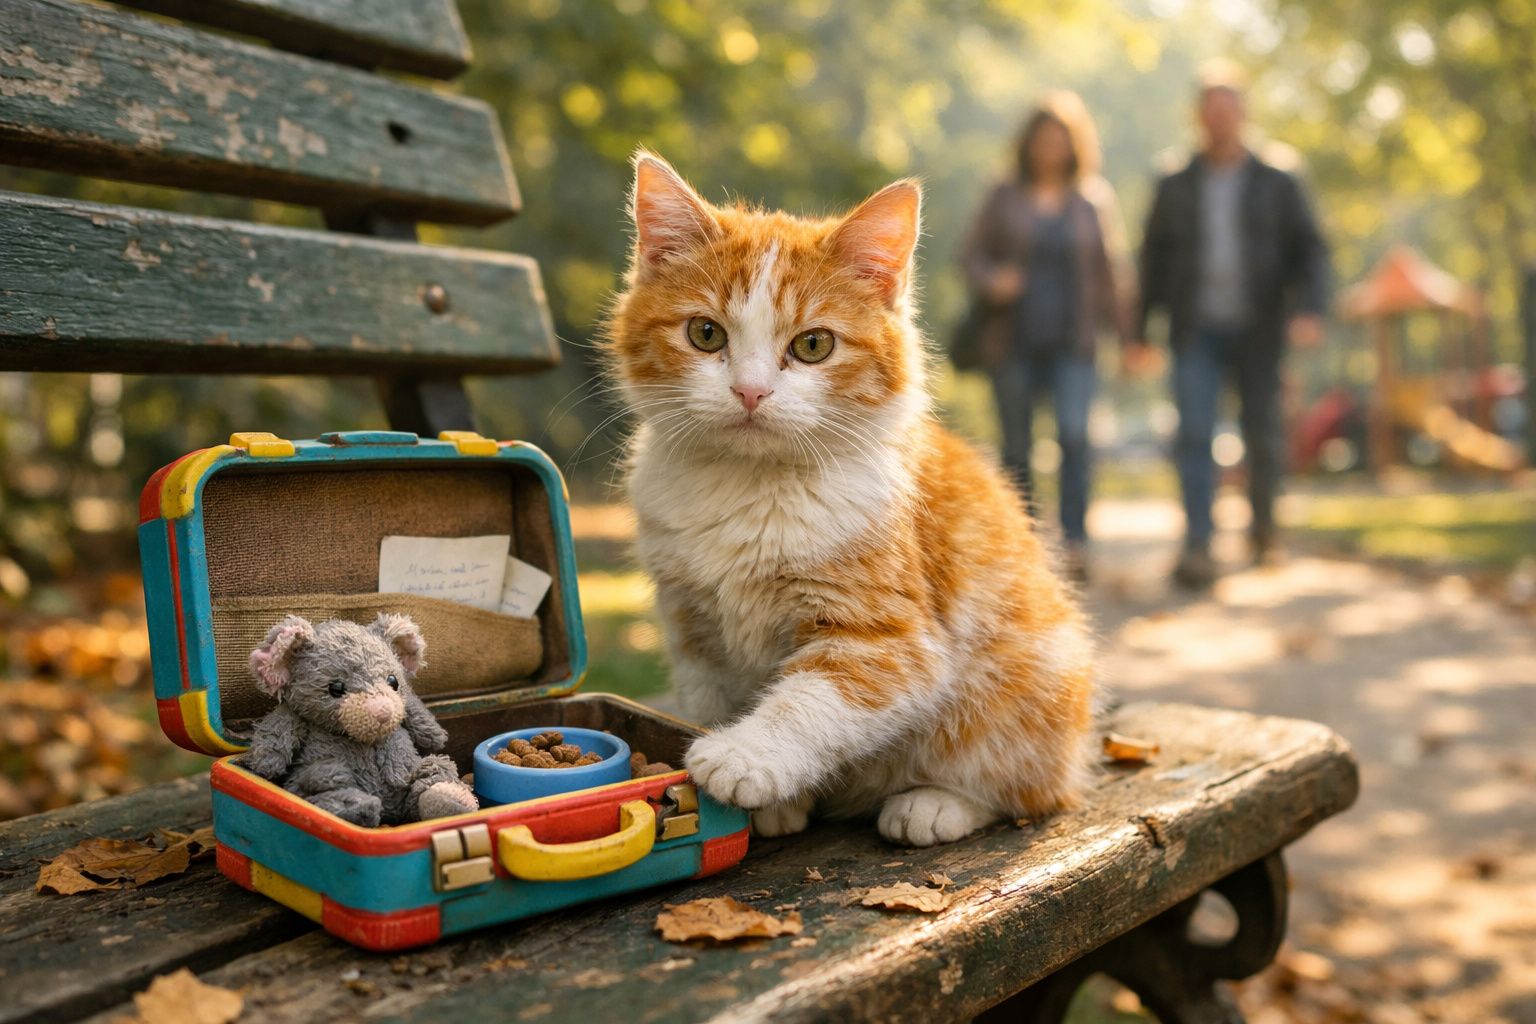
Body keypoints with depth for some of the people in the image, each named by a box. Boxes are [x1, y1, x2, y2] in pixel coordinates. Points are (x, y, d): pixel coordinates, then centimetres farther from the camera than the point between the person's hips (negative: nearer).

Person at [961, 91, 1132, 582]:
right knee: (1016, 448, 5)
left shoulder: (1095, 197, 8)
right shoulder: (1005, 196, 7)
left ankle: (1075, 542, -16)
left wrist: (1126, 333, 10)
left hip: (1072, 342, 0)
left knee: (1074, 434, -18)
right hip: (1013, 342, 1)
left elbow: (1108, 269, 11)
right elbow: (974, 254, 6)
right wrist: (991, 281, -16)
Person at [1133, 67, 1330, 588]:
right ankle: (1197, 549, -17)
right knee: (1194, 435, -14)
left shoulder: (1277, 186, 6)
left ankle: (1263, 521, 33)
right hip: (1197, 331, 0)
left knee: (1262, 436, 6)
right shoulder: (1175, 187, 10)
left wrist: (1309, 309, -16)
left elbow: (1310, 251, 2)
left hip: (1256, 332, 0)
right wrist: (1140, 330, 8)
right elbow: (1154, 258, 13)